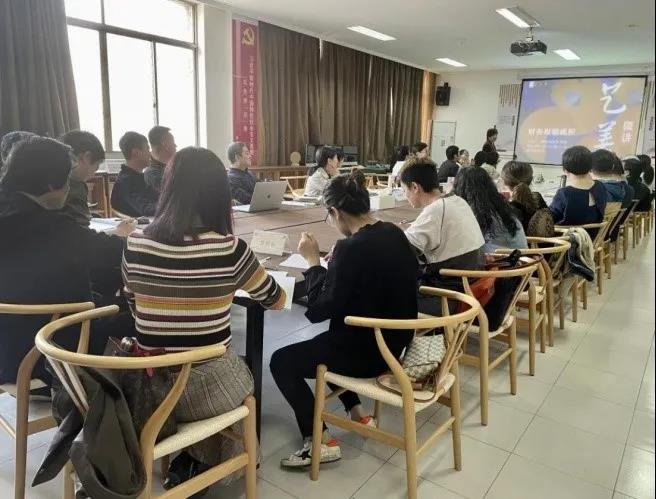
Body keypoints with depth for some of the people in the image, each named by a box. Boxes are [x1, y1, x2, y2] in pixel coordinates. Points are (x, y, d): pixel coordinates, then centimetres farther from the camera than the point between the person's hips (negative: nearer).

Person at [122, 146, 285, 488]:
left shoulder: (135, 244, -6)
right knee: (244, 375, 31)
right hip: (207, 388, -4)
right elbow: (277, 301, 0)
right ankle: (195, 465, 31)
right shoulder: (229, 249, -17)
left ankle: (186, 461, 33)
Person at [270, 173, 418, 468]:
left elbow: (318, 310, -22)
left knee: (281, 361, 3)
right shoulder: (395, 234, 1)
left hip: (366, 351, -9)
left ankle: (321, 441, 3)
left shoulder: (351, 247, -25)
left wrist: (313, 261, -12)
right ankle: (357, 413, 29)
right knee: (324, 343, 31)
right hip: (394, 341, 9)